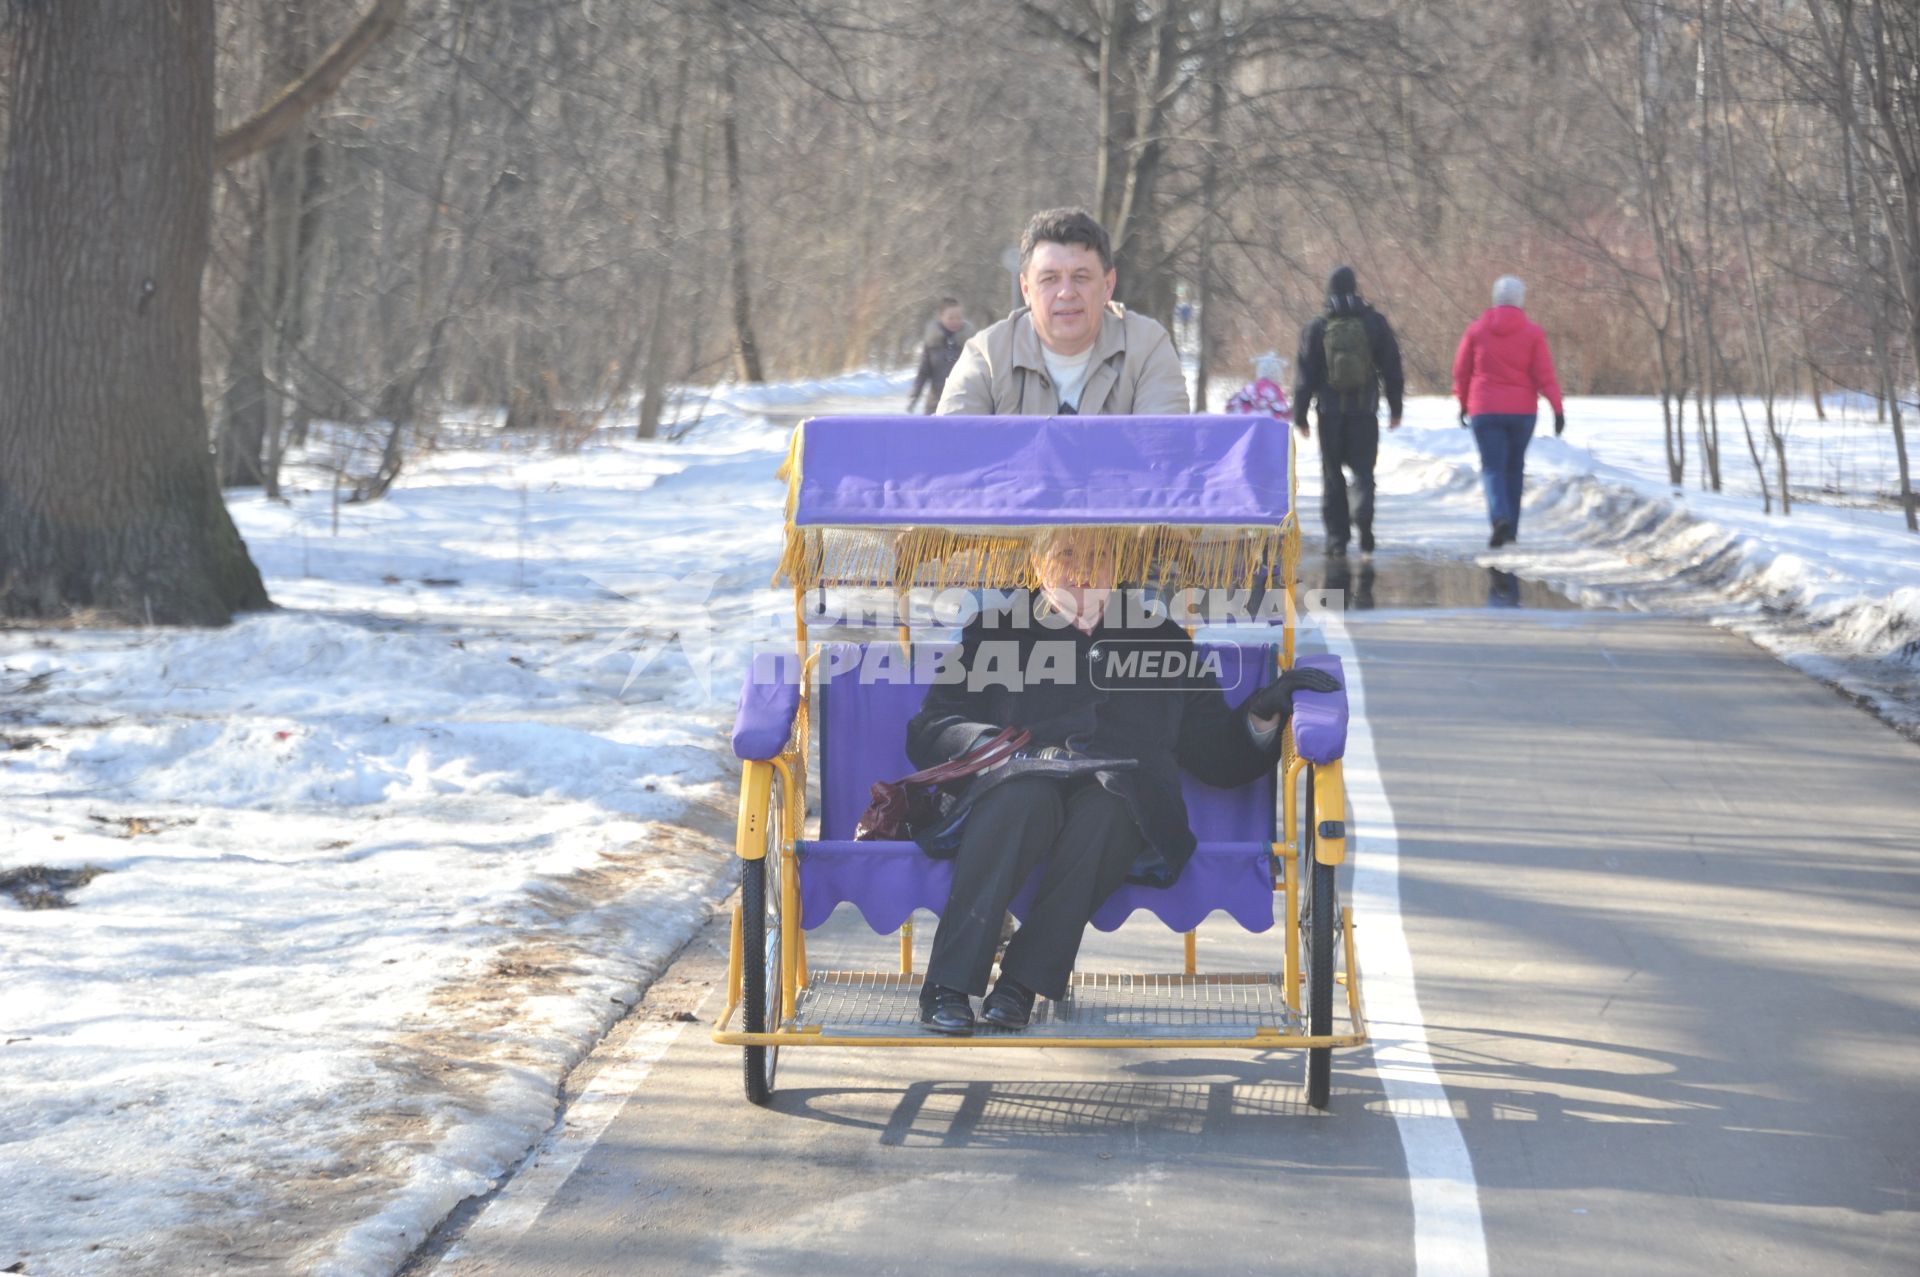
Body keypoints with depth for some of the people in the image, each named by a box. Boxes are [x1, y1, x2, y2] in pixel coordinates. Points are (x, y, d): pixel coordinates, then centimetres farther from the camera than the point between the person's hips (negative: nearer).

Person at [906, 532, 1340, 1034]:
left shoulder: (1160, 638, 29)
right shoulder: (995, 632, 25)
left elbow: (1218, 756, 25)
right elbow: (927, 732, 15)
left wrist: (1262, 714, 3)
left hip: (1126, 807, 1)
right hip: (1025, 782, -1)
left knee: (1107, 804, -37)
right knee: (1025, 793, -38)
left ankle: (1022, 982, -43)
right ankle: (948, 986, -46)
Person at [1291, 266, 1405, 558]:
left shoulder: (1317, 327, 1)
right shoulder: (1374, 322, 1)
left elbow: (1305, 374, 1)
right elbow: (1392, 367, 4)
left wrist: (1300, 415, 6)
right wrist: (1395, 408, 11)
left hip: (1330, 412, 0)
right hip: (1364, 411, 0)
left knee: (1332, 474, 9)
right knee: (1363, 471, 6)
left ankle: (1337, 536, 7)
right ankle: (1362, 516, -21)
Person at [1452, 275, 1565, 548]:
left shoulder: (1476, 330, 0)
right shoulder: (1532, 333, -3)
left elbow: (1461, 370, 6)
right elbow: (1545, 375, -8)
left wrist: (1463, 403, 20)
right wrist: (1558, 409, -5)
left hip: (1484, 410, -1)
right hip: (1522, 410, 1)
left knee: (1493, 467, -2)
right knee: (1514, 467, 15)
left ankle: (1500, 518, -27)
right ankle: (1511, 529, 18)